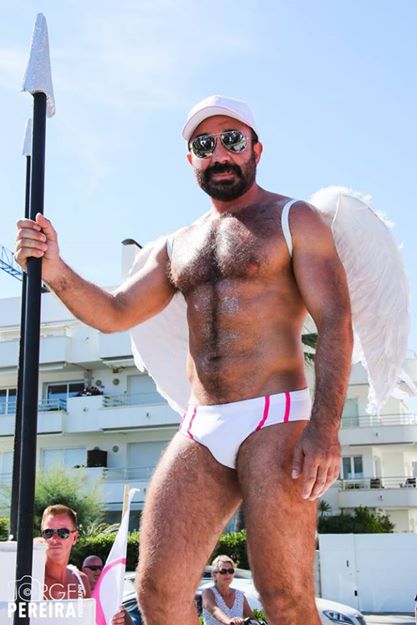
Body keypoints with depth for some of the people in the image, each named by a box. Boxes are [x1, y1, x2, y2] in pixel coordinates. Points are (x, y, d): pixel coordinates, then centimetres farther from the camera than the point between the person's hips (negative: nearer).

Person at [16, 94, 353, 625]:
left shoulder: (294, 220, 4)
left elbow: (335, 324, -6)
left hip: (274, 421, -5)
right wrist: (56, 273, -2)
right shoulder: (177, 247, 21)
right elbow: (113, 314, 18)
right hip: (199, 430, 5)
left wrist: (324, 427, -19)